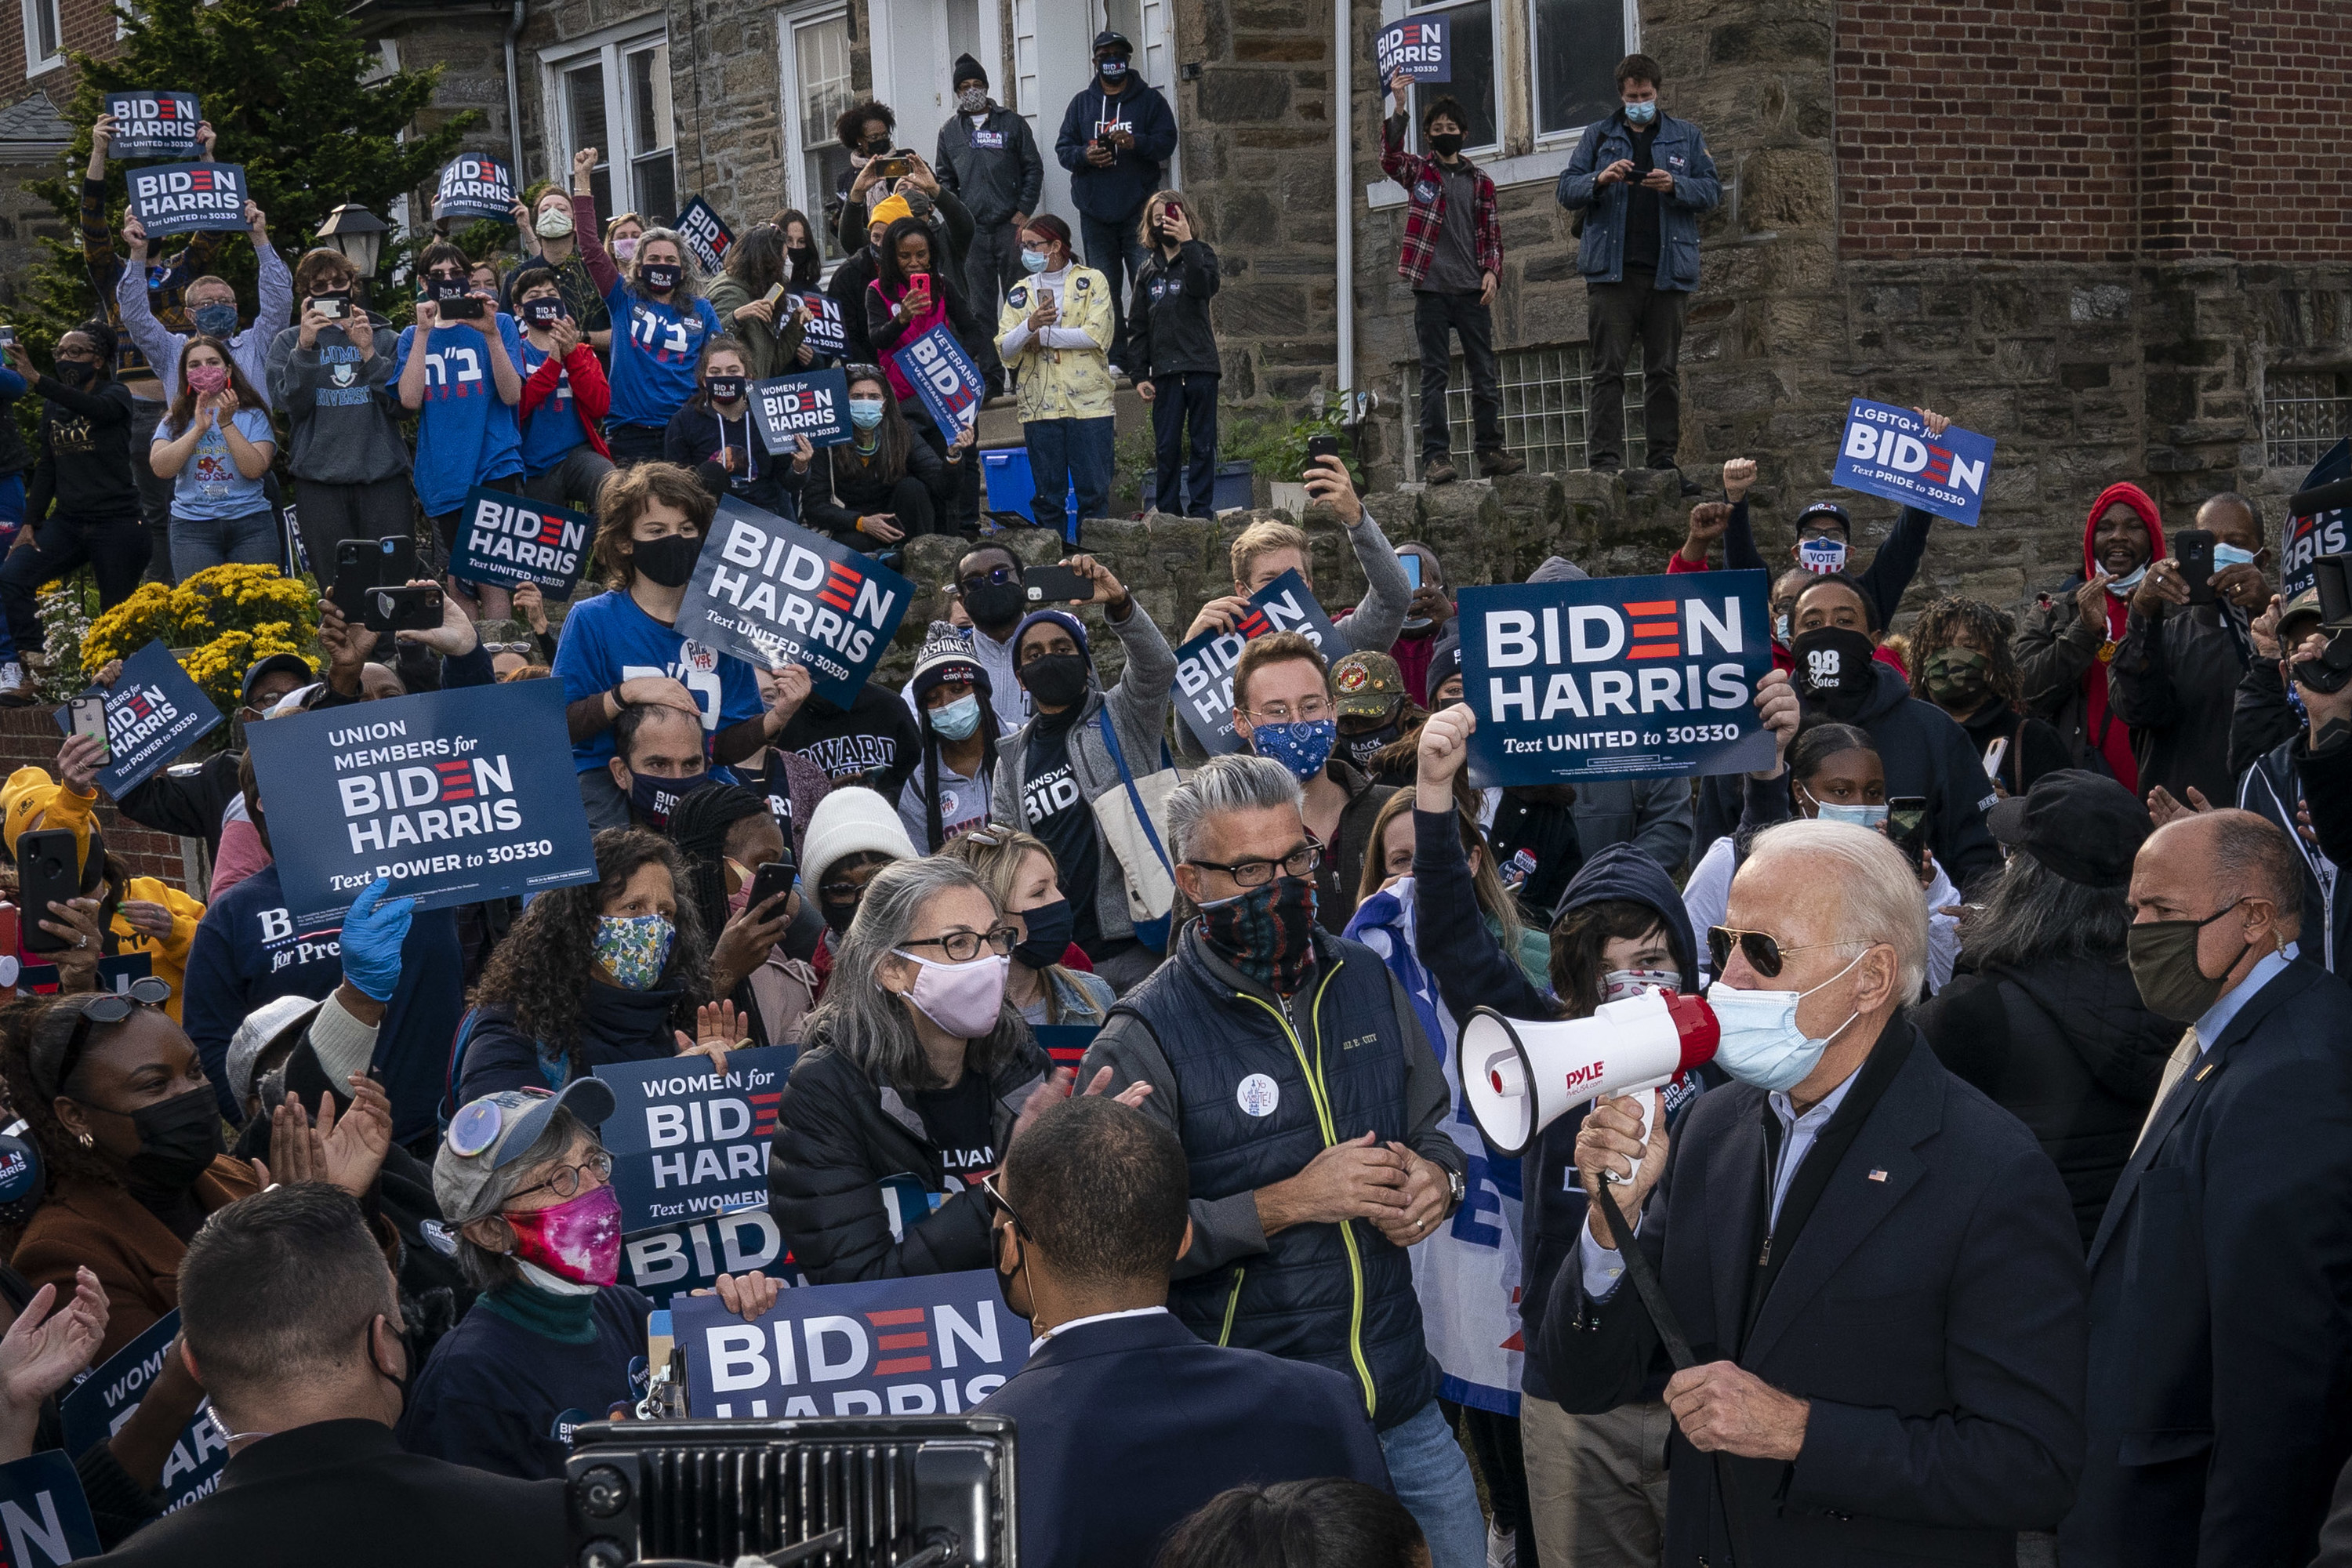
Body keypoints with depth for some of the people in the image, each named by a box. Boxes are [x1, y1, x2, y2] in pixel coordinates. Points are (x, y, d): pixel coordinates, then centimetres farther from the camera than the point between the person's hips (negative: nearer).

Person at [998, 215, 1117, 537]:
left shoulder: (1092, 282, 4)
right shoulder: (1020, 292, 14)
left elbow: (1098, 335, -11)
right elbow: (1005, 350, 3)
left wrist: (1043, 336, -6)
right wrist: (1030, 326, -17)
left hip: (1088, 403, -3)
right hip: (1039, 407, 3)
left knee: (1094, 492, -2)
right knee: (1047, 496, 4)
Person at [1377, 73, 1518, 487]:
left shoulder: (1480, 181, 14)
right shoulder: (1419, 171, 8)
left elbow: (1492, 234, 14)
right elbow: (1390, 158, -12)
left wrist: (1492, 271, -3)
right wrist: (1400, 109, -25)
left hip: (1472, 290, 2)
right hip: (1431, 289, -2)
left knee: (1484, 372, 3)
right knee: (1435, 374, -3)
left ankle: (1490, 450, 9)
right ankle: (1436, 457, -4)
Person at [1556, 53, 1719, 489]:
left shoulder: (1687, 137, 16)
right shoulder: (1598, 136, 15)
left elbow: (1712, 192, 9)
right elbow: (1567, 191, 9)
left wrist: (1675, 185, -10)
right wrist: (1600, 180, -12)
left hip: (1668, 270, 1)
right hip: (1611, 271, -1)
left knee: (1664, 370, 4)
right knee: (1608, 368, -7)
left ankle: (1663, 459, 8)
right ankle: (1604, 461, -9)